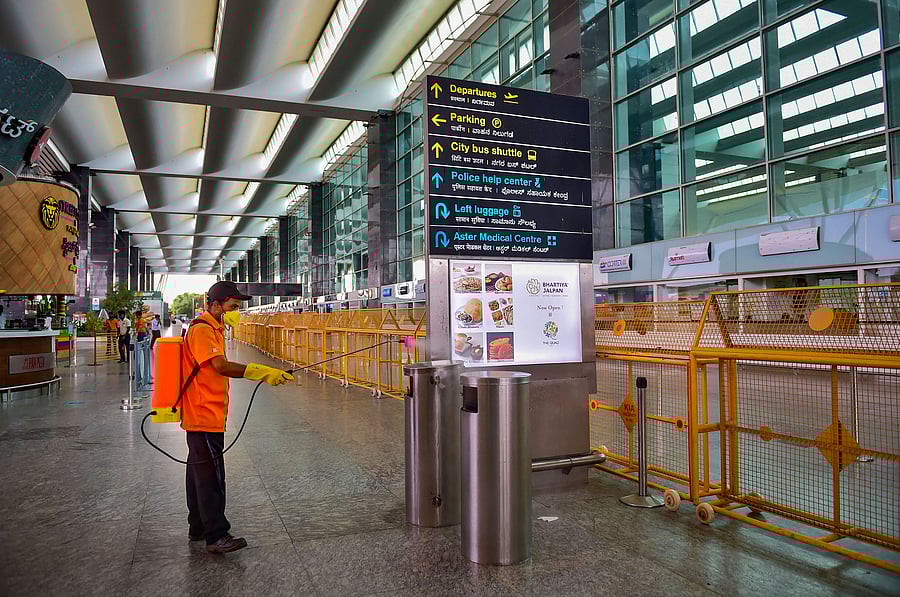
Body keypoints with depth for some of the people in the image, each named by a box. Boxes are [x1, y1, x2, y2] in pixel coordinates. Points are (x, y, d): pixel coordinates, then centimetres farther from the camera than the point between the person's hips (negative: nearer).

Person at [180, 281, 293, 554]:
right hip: (205, 416, -11)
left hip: (203, 415, 11)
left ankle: (198, 527, 29)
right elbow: (221, 366, -31)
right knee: (211, 475, -6)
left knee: (199, 470, 18)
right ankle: (216, 536, 0)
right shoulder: (202, 330, -18)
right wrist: (263, 372, -36)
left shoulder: (212, 327, 15)